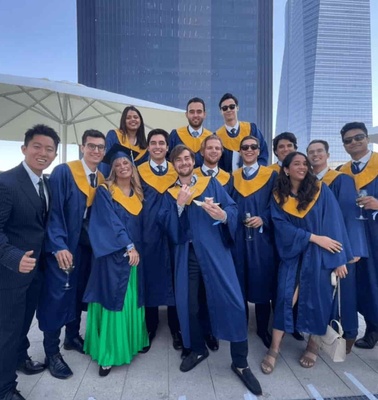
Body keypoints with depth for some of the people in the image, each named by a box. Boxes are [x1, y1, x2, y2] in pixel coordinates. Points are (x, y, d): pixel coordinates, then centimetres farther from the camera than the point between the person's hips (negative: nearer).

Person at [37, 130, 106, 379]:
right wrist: (59, 246, -23)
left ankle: (73, 337, 35)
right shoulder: (63, 172, -12)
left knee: (79, 292, 15)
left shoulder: (101, 179, 6)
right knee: (58, 295, 1)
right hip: (64, 245, -5)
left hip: (88, 244, 6)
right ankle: (52, 352, 18)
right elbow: (53, 210, -17)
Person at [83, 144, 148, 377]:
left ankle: (131, 342, 28)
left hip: (136, 254, 5)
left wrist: (137, 249, 3)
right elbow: (110, 223, -14)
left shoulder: (138, 192, 10)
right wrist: (128, 246, -17)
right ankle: (108, 353, 10)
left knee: (132, 301, 12)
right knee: (112, 301, -1)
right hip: (113, 256, -5)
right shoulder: (104, 191, -5)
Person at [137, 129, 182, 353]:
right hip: (148, 234, 0)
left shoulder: (177, 172, 8)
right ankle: (150, 327, 25)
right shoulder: (139, 172, 5)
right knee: (150, 279, 7)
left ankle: (176, 329, 22)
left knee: (174, 281, 6)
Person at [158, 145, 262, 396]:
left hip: (214, 250, -2)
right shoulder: (170, 194, 12)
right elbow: (167, 225, 1)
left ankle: (240, 362, 9)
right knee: (187, 303, 5)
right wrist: (180, 204, -13)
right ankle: (198, 349, 31)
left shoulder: (211, 183, 8)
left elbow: (233, 208, 0)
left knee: (232, 302, -8)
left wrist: (223, 215, -22)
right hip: (186, 254, 2)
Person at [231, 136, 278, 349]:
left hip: (263, 236, -2)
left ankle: (263, 329, 21)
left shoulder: (271, 175, 3)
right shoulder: (233, 177, 10)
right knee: (239, 283, 7)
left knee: (263, 281, 4)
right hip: (239, 236, 2)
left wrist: (263, 218, -16)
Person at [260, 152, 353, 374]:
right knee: (285, 297, -6)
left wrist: (339, 258, -12)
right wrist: (314, 237, -17)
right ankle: (274, 349, 6)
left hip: (318, 254, 0)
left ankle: (313, 345, 27)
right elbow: (281, 226, -9)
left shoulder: (321, 190, -4)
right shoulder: (278, 197, 0)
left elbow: (334, 222, -7)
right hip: (292, 253, 0)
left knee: (316, 297, 4)